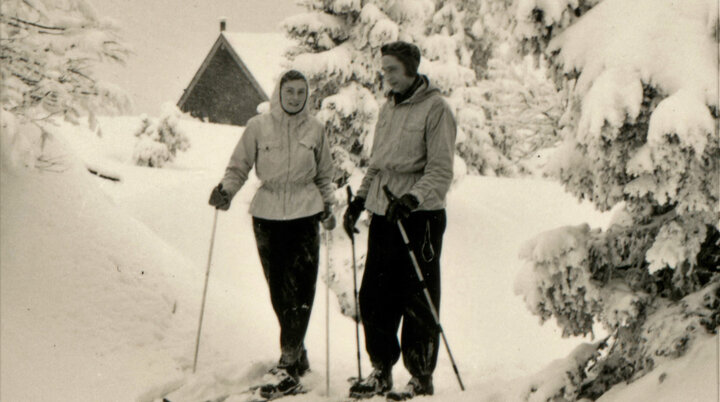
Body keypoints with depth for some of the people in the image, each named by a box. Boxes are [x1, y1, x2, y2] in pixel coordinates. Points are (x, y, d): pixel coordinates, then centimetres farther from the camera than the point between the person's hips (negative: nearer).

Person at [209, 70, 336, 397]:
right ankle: (296, 353, 25)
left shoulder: (315, 129, 5)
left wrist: (328, 206, 8)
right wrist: (226, 189, -11)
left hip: (305, 214, -1)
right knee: (278, 291, 6)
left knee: (299, 291, -9)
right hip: (267, 214, 1)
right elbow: (239, 166, 6)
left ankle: (288, 367, -9)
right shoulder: (258, 127, 0)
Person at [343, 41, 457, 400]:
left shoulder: (435, 108, -7)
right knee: (374, 296, 7)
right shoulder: (388, 109, 16)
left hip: (420, 216, -7)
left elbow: (441, 171, -13)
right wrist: (360, 199, 14)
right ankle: (381, 370, 19)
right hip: (383, 214, 7)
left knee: (418, 301, -2)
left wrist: (412, 198, -26)